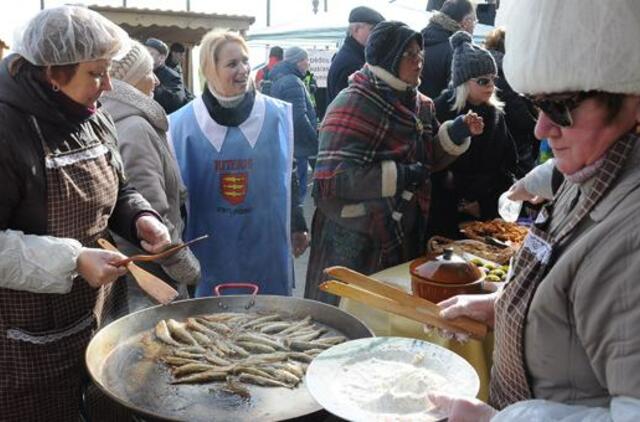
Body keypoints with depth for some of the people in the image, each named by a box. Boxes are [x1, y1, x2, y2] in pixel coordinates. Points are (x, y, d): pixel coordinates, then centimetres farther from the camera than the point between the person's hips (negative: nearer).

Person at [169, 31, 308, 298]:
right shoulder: (184, 123, -4)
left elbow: (288, 176, 8)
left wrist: (297, 226, 12)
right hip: (211, 253, 0)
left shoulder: (277, 115, -1)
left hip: (266, 247, 1)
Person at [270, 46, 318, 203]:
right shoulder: (293, 83, -17)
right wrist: (316, 143, -17)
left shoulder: (279, 80, 16)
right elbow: (299, 119, -25)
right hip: (296, 149, -10)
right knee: (297, 192, -4)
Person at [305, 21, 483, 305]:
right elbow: (332, 178, -25)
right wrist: (400, 176, -23)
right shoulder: (353, 105, -17)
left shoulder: (419, 104, 9)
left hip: (405, 237, 8)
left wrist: (457, 133, -3)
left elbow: (428, 157, 16)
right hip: (355, 243, -7)